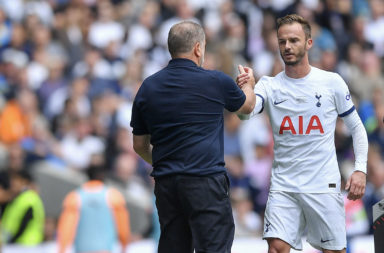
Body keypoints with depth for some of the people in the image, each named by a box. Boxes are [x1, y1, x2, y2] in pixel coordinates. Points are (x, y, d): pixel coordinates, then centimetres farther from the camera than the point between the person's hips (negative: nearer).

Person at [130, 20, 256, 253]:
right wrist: (249, 84, 41)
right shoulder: (215, 82, -4)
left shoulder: (148, 87, 8)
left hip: (166, 182, 5)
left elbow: (140, 145, 15)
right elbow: (247, 105, 18)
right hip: (205, 181, -5)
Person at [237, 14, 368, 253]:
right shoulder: (270, 85, 0)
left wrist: (360, 170, -4)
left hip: (324, 186, -1)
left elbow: (356, 127, 7)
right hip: (283, 186, 1)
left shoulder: (332, 82, -1)